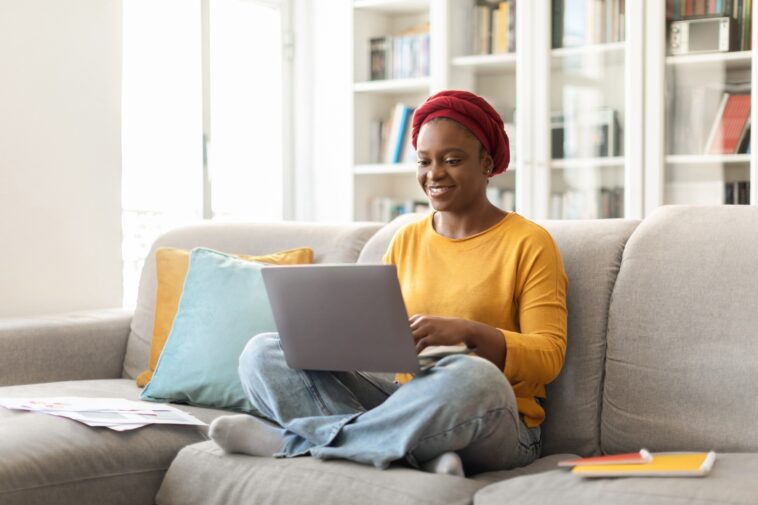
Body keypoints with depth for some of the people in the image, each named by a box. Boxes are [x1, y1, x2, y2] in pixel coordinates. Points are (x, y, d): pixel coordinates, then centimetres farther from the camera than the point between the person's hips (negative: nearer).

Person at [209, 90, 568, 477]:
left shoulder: (528, 243, 0)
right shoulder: (406, 241, 16)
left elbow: (549, 356, -8)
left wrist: (468, 332, -24)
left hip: (490, 422, -4)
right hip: (404, 401, 5)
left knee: (471, 377, -41)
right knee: (263, 353, -12)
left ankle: (290, 441, -24)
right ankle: (419, 454, -28)